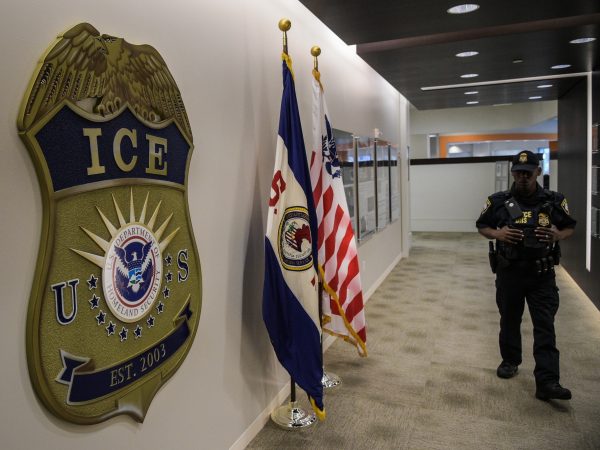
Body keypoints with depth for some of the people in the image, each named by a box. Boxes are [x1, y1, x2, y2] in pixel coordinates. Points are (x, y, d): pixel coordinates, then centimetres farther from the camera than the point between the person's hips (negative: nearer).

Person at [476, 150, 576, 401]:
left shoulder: (554, 201, -2)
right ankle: (510, 361, 37)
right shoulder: (499, 201, -3)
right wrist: (497, 234, -14)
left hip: (542, 275, -1)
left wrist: (558, 235, -13)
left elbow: (570, 227, 10)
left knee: (545, 327, -3)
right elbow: (481, 227, 7)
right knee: (509, 321, 16)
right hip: (509, 273, 1)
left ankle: (547, 382, 0)